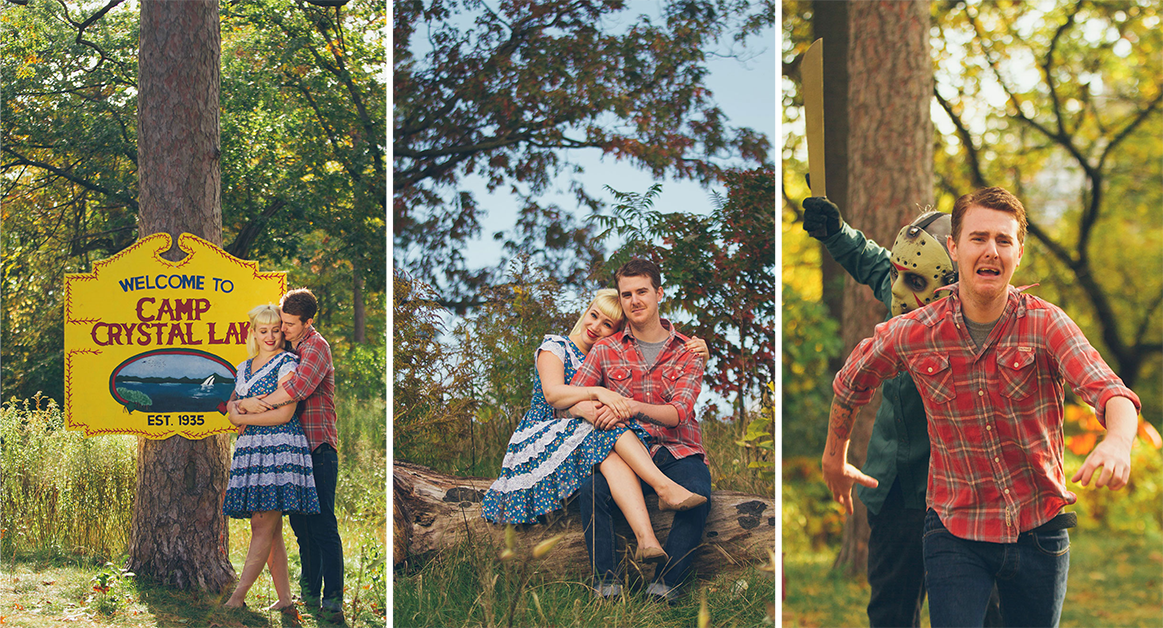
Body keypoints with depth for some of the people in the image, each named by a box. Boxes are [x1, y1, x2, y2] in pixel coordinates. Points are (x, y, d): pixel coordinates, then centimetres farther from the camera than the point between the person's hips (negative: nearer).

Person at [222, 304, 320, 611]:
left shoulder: (287, 363, -3)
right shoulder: (244, 368, 19)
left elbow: (284, 413, -10)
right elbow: (233, 403, 26)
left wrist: (241, 419, -4)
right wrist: (236, 410, 1)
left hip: (279, 447, -7)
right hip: (250, 448, 7)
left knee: (263, 525, -10)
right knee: (268, 528, 4)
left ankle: (237, 598, -12)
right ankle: (285, 599, 7)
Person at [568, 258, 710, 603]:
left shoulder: (686, 352, 4)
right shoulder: (606, 349, 9)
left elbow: (677, 413, -8)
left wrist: (632, 407, -29)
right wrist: (591, 411, -26)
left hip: (677, 449, -1)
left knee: (697, 495, -34)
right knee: (592, 489, -32)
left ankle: (666, 582, -25)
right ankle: (605, 581, -23)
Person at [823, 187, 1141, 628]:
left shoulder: (1045, 324, -11)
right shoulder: (910, 335, -6)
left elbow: (1108, 390, -27)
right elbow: (851, 383, 15)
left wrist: (1118, 441, -49)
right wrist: (835, 457, 27)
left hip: (1039, 530, 1)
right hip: (955, 535, -1)